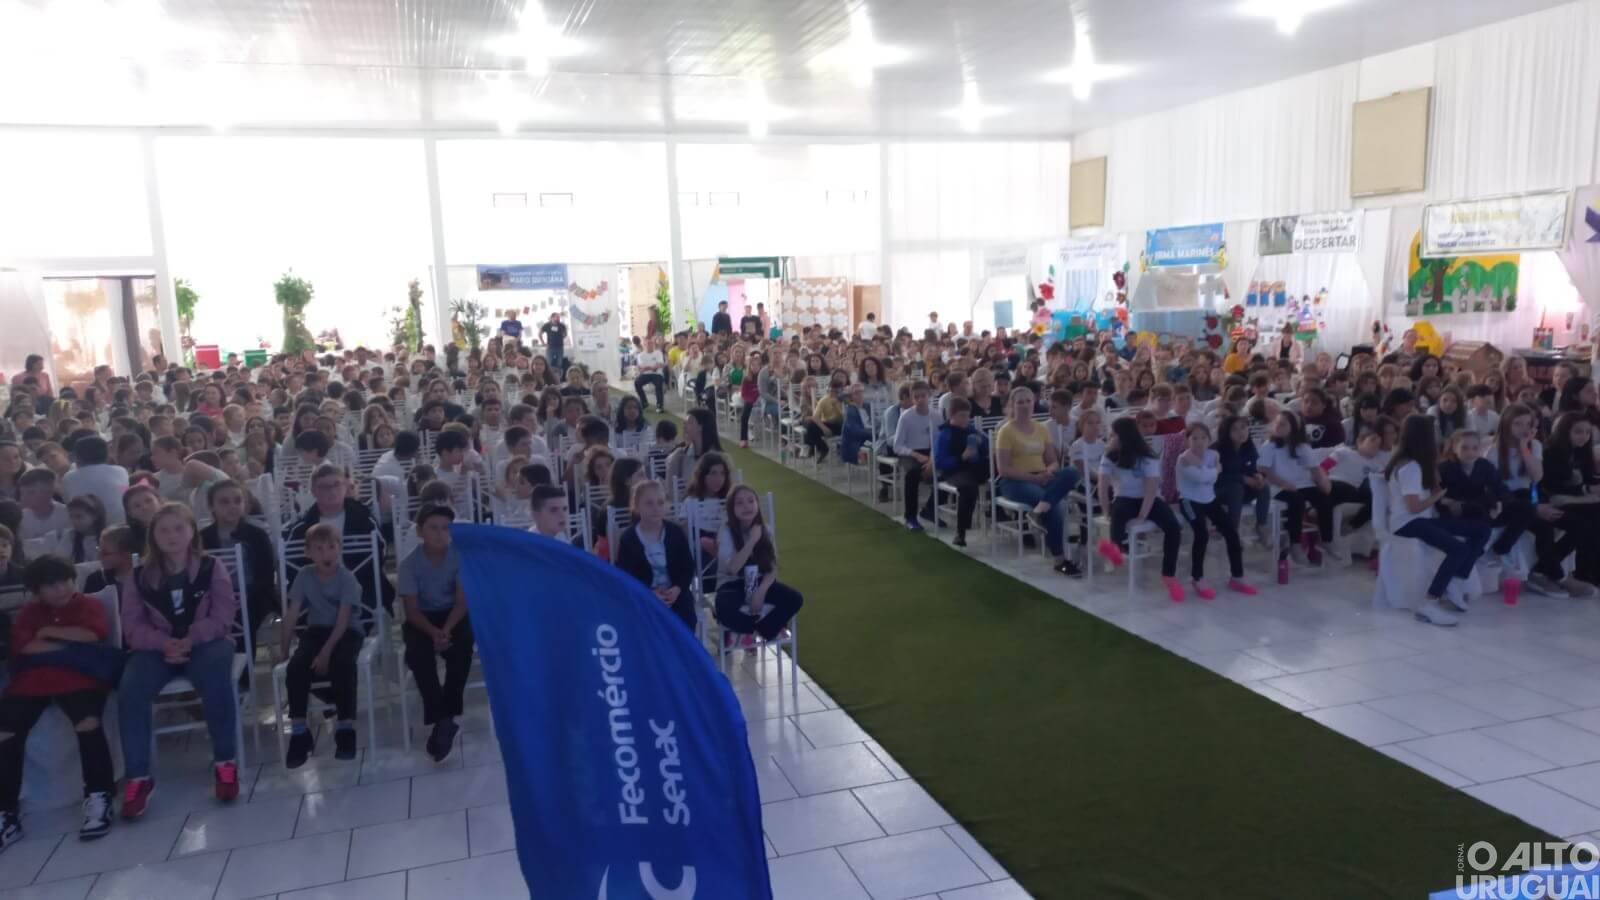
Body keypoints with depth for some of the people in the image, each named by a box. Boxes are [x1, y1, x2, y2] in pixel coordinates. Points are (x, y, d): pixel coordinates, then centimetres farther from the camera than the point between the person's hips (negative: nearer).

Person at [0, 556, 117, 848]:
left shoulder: (89, 604, 16)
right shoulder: (28, 612, 24)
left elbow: (93, 635, -5)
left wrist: (48, 632, 4)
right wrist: (75, 644, -4)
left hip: (77, 676, -3)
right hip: (32, 680, 3)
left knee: (88, 722, -32)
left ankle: (98, 799, -21)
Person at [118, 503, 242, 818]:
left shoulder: (212, 568, 0)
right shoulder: (138, 577, 5)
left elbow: (222, 617, -5)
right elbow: (133, 627, 0)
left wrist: (190, 639, -22)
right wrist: (164, 643, -20)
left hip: (205, 643, -2)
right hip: (158, 647, 2)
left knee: (215, 676, -35)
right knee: (130, 689, -28)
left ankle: (225, 762, -19)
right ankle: (137, 778, -18)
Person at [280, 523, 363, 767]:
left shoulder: (347, 578, -13)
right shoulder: (304, 575, -2)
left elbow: (343, 620, -18)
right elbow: (292, 614, -2)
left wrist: (326, 652, -25)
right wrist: (284, 648, -7)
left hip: (345, 632, -3)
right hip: (316, 631, 3)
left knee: (342, 664, -33)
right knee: (295, 667, -24)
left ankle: (345, 728, -19)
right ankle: (299, 733, -13)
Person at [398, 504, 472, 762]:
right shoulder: (410, 564, -10)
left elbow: (462, 601, -12)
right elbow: (412, 610, -12)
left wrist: (447, 629, -29)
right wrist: (434, 632, -30)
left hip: (454, 615, 0)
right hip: (423, 619, 0)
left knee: (462, 645, -31)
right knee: (417, 652, -31)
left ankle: (445, 718, -21)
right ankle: (442, 719, -26)